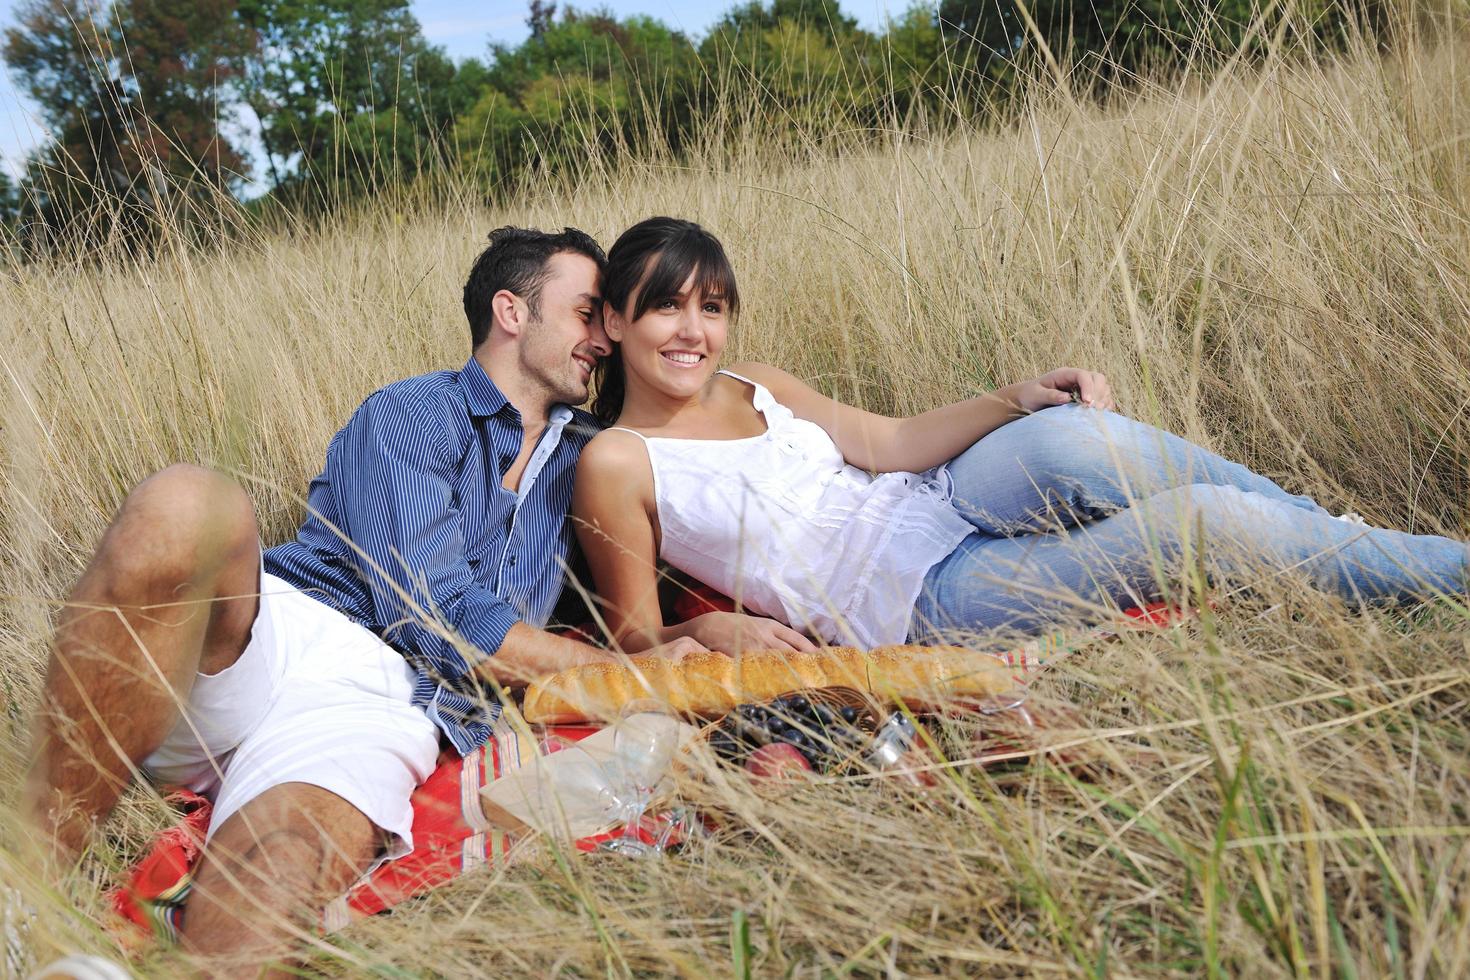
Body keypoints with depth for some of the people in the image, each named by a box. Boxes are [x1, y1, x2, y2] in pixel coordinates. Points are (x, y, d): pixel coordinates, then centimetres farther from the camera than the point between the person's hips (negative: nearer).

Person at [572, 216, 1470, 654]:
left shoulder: (755, 387, 12)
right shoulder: (617, 462, -5)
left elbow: (887, 443, 8)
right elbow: (637, 639, -2)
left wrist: (1017, 399, -6)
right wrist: (709, 628, -25)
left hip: (938, 502, 6)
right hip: (914, 599, -6)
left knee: (1070, 439, -30)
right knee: (1204, 521, -22)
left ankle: (1323, 528, -8)